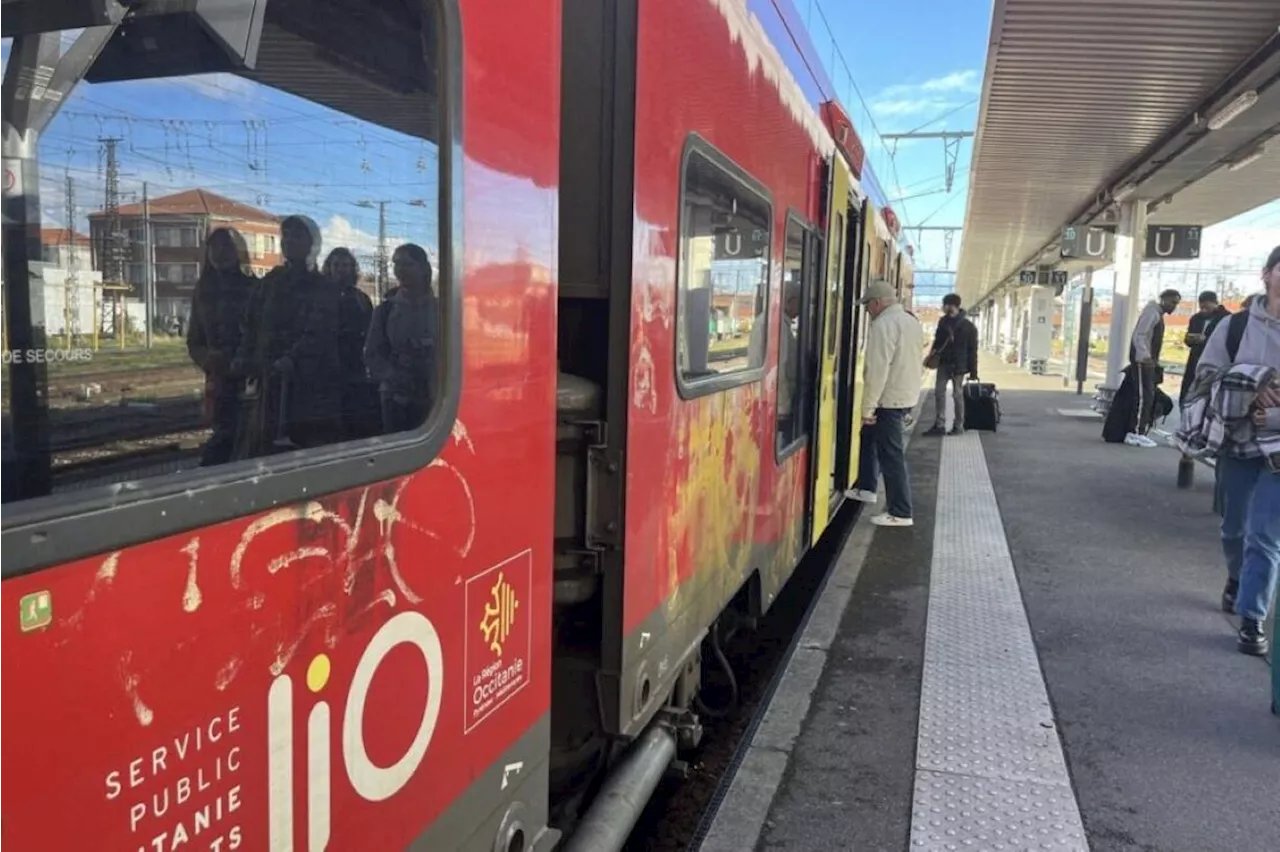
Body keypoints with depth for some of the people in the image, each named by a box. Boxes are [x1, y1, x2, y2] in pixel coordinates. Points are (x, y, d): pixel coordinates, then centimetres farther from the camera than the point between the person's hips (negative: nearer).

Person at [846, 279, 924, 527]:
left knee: (891, 455, -3)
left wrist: (867, 408, -19)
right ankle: (865, 487, 34)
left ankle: (900, 513, 3)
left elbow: (877, 371, -23)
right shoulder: (912, 322, 13)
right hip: (907, 395, 10)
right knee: (869, 436, 25)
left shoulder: (883, 325, -18)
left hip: (889, 399, -10)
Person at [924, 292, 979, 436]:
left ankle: (959, 426, 13)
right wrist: (932, 354, -3)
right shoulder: (943, 321, 4)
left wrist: (973, 371, -12)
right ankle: (940, 425, 9)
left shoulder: (968, 326, -10)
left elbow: (972, 350, -9)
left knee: (957, 394, 3)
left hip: (958, 365, -5)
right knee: (939, 392, 3)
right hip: (943, 362, 5)